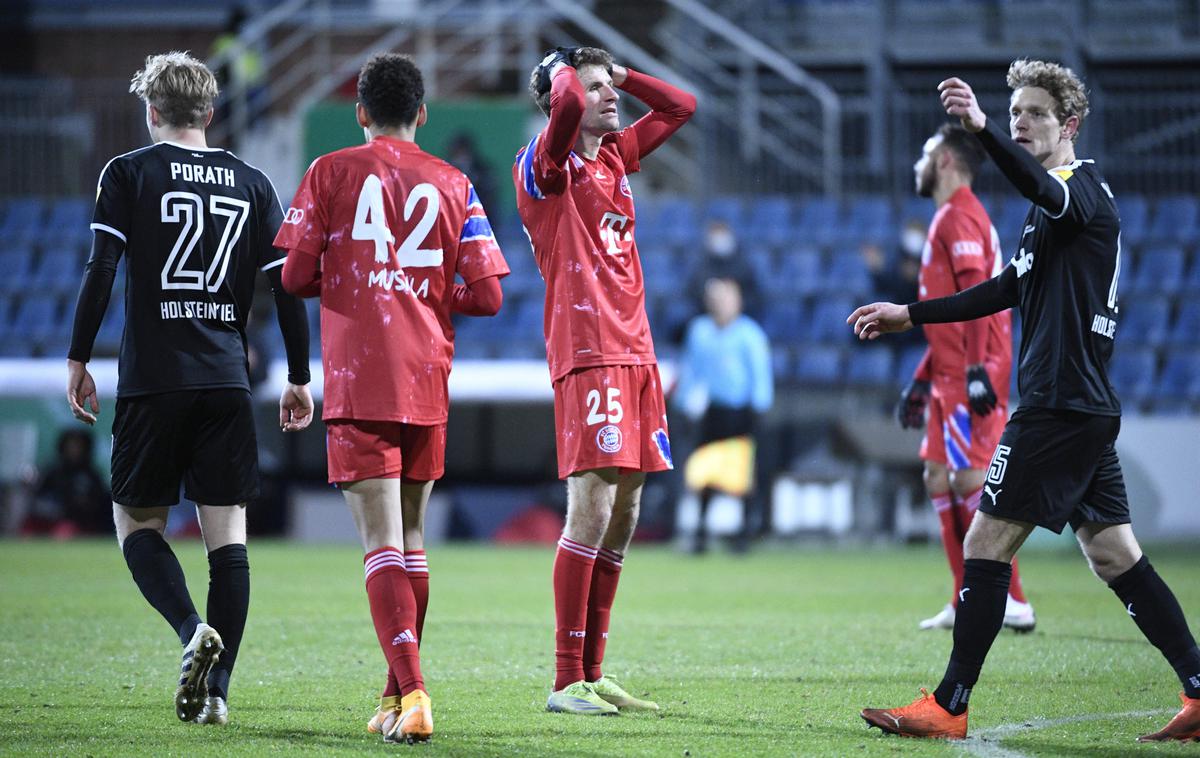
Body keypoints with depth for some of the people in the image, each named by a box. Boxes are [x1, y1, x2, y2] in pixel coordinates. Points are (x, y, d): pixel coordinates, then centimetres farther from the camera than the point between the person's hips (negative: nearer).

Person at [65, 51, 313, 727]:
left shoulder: (129, 173, 1)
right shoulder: (253, 183, 10)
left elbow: (101, 271, -7)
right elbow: (287, 285, 7)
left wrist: (79, 360, 1)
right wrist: (299, 379, 13)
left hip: (153, 379, -2)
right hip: (228, 380, 2)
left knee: (137, 520, 9)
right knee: (228, 533, 3)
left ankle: (193, 629, -16)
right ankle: (216, 690, -2)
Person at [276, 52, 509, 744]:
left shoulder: (332, 173, 1)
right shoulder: (453, 184, 7)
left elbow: (294, 276, -3)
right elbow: (487, 296, 2)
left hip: (356, 381, -3)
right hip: (428, 379, 3)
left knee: (383, 544, -9)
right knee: (412, 539, 17)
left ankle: (412, 693, -24)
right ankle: (401, 697, 24)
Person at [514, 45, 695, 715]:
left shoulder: (616, 154, 18)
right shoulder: (544, 164, -5)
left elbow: (682, 106, 28)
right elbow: (564, 103, -25)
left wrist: (619, 71, 18)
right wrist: (565, 71, -3)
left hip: (635, 351, 8)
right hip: (588, 353, -8)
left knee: (623, 518, 8)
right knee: (593, 511, -12)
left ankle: (594, 672, 14)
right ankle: (568, 682, -10)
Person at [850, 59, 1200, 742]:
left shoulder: (1085, 185, -9)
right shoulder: (1057, 206, 22)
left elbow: (1042, 187, -34)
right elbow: (1009, 290, 31)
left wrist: (983, 130, -51)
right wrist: (909, 315, 31)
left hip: (1062, 404, -10)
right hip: (1090, 408, 10)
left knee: (987, 545, -6)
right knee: (1114, 554, 9)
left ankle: (948, 709, -4)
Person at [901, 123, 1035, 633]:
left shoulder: (960, 218, -10)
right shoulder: (951, 218, 22)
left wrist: (976, 371, -28)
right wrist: (921, 381, 28)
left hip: (970, 380, -10)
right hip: (950, 380, 10)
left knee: (970, 479, -13)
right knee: (938, 478, 10)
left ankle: (1012, 603, -13)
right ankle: (968, 604, 12)